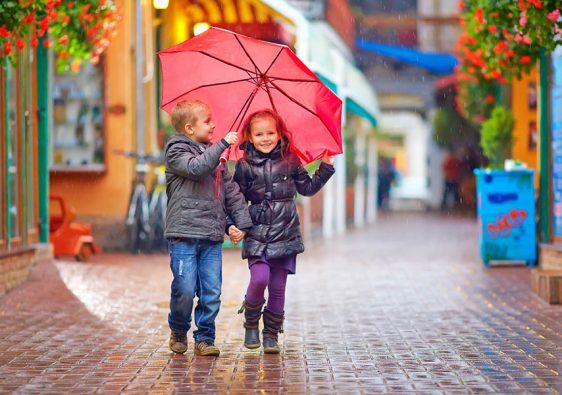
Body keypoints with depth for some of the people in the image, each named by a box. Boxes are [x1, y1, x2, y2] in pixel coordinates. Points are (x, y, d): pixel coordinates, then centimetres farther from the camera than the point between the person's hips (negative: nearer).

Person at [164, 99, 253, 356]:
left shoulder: (213, 154, 19)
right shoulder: (177, 151, 0)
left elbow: (231, 189, 20)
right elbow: (195, 167, -21)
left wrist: (242, 221, 11)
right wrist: (223, 145, -21)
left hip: (212, 235, 6)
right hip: (184, 234, -5)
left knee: (212, 291, 0)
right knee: (184, 289, -8)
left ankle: (204, 338, 11)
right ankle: (178, 331, 16)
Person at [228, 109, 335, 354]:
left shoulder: (290, 162, 7)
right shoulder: (245, 166, 2)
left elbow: (308, 188, 18)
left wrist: (326, 167, 10)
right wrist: (232, 225, -5)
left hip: (285, 235, 2)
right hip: (256, 236, -2)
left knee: (277, 287, 2)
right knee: (259, 279, -19)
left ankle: (271, 335, 16)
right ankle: (251, 325, 5)